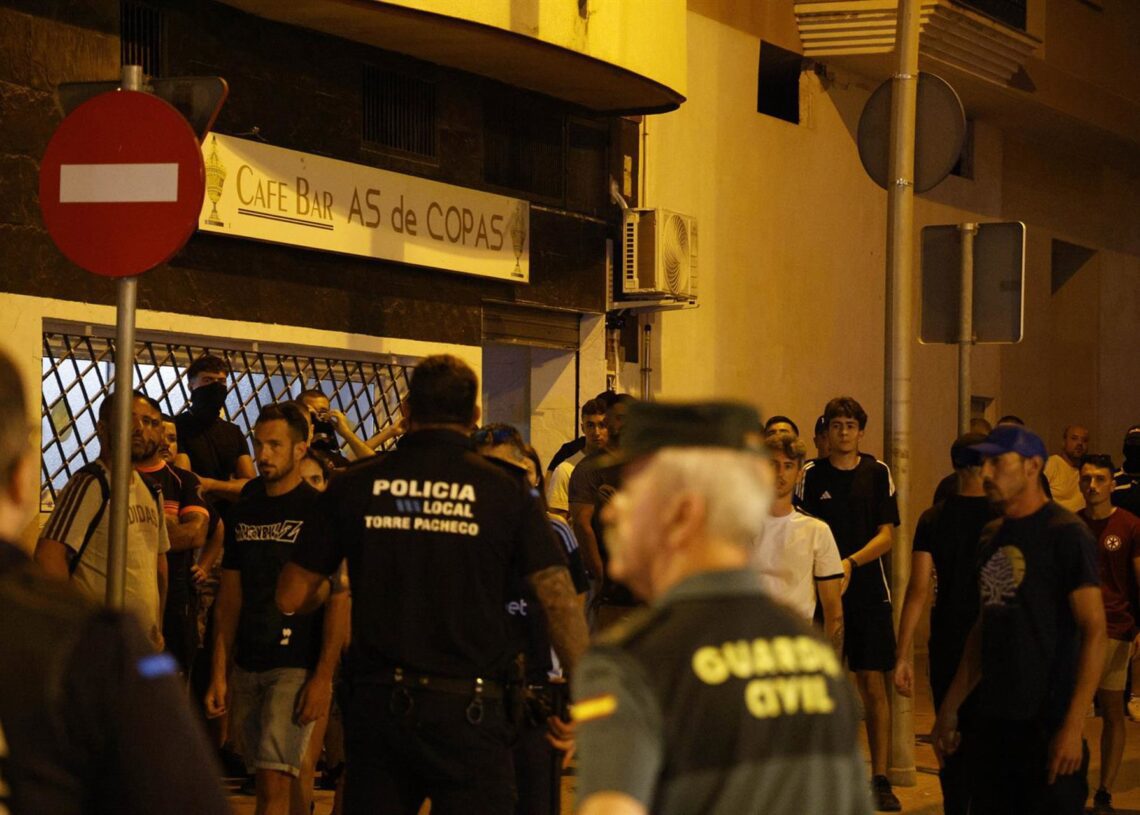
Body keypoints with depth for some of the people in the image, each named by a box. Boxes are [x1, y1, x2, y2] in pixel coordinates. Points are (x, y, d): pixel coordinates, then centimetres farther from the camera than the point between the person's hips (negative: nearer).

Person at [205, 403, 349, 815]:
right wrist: (219, 673, 8)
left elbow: (339, 600, -10)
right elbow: (230, 595, 14)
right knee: (293, 768, 12)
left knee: (274, 781, -13)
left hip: (297, 667, -6)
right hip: (248, 666, 6)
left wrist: (323, 676, -16)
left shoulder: (318, 511, -6)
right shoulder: (244, 511, 12)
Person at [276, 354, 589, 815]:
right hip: (467, 708, -3)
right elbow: (560, 599, -9)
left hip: (375, 703, 3)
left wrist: (326, 594, 30)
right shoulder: (504, 492, -3)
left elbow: (291, 598, 7)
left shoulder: (355, 487, 3)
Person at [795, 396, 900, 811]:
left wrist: (851, 563, -15)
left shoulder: (877, 473, 4)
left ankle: (880, 778, 3)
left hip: (869, 592, 0)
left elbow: (886, 535, 0)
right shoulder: (811, 474, 3)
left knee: (873, 684, -2)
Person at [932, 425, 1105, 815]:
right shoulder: (992, 536, 13)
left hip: (1046, 725, -7)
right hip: (992, 723, 7)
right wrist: (950, 708, 18)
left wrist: (1073, 726, -21)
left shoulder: (1065, 533, -10)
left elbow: (1094, 630, -15)